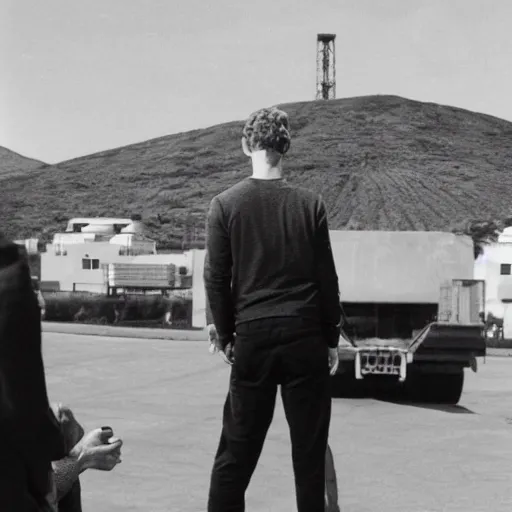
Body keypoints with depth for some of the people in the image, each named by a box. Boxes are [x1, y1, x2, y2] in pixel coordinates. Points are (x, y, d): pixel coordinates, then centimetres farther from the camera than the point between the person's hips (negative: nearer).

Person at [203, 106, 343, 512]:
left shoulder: (225, 205, -2)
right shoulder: (310, 204, -1)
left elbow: (216, 279, -1)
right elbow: (326, 278, 2)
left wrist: (226, 337, 11)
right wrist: (332, 338, 11)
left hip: (253, 335, 0)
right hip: (305, 335, 0)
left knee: (237, 447, 7)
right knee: (310, 446, 9)